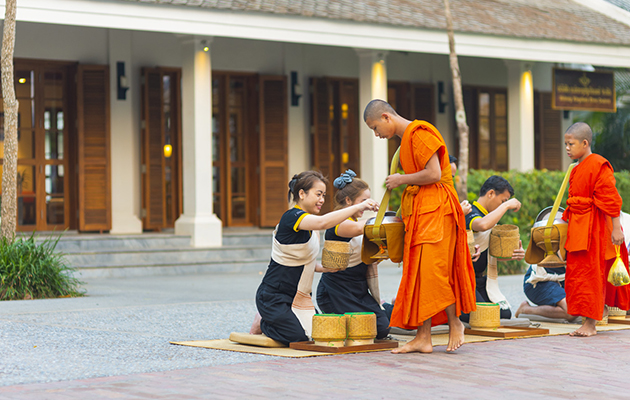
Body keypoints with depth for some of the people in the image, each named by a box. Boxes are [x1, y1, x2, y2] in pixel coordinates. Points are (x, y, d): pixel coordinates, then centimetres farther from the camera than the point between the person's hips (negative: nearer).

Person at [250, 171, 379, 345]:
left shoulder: (309, 224, 12)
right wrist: (358, 207, -44)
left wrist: (323, 268, 3)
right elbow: (322, 222, -40)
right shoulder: (292, 217, -19)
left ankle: (267, 321, 20)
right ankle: (262, 323, 9)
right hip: (273, 297, -9)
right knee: (299, 338, -20)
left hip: (299, 297, 9)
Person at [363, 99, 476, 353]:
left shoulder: (420, 133, -10)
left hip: (435, 210, -10)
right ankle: (423, 337, 2)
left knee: (431, 270, -12)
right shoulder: (406, 139, 19)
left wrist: (402, 180, -8)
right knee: (418, 273, 4)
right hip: (418, 212, 10)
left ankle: (454, 322, 6)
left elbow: (434, 174, -19)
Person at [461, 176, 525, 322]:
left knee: (505, 314, 0)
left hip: (479, 279, 9)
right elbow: (483, 225, -44)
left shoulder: (491, 217, 14)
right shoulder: (471, 214, -17)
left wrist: (513, 254, -6)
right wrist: (506, 205, -30)